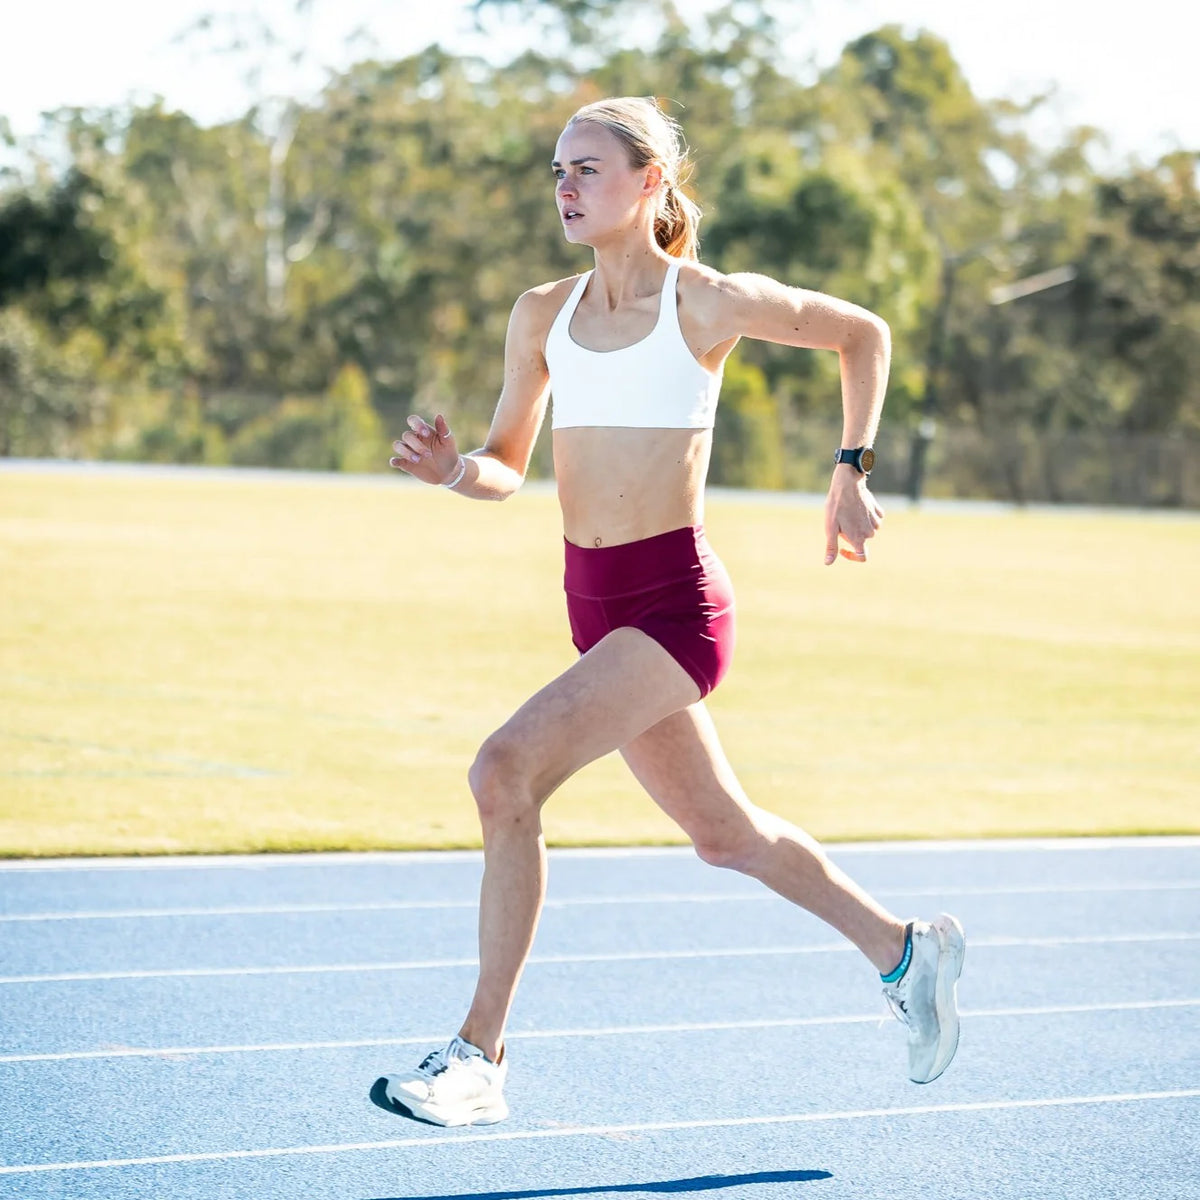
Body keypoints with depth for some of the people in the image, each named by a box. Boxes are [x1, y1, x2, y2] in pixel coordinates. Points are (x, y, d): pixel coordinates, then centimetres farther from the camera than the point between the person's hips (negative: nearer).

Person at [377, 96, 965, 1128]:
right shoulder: (542, 315, 8)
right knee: (724, 832, 19)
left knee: (505, 774, -24)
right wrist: (453, 470, -9)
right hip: (596, 605, 7)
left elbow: (862, 332, 7)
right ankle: (905, 951, 42)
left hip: (673, 599, -7)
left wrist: (852, 472, 4)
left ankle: (480, 1059, -16)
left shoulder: (708, 302, -7)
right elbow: (508, 469, 13)